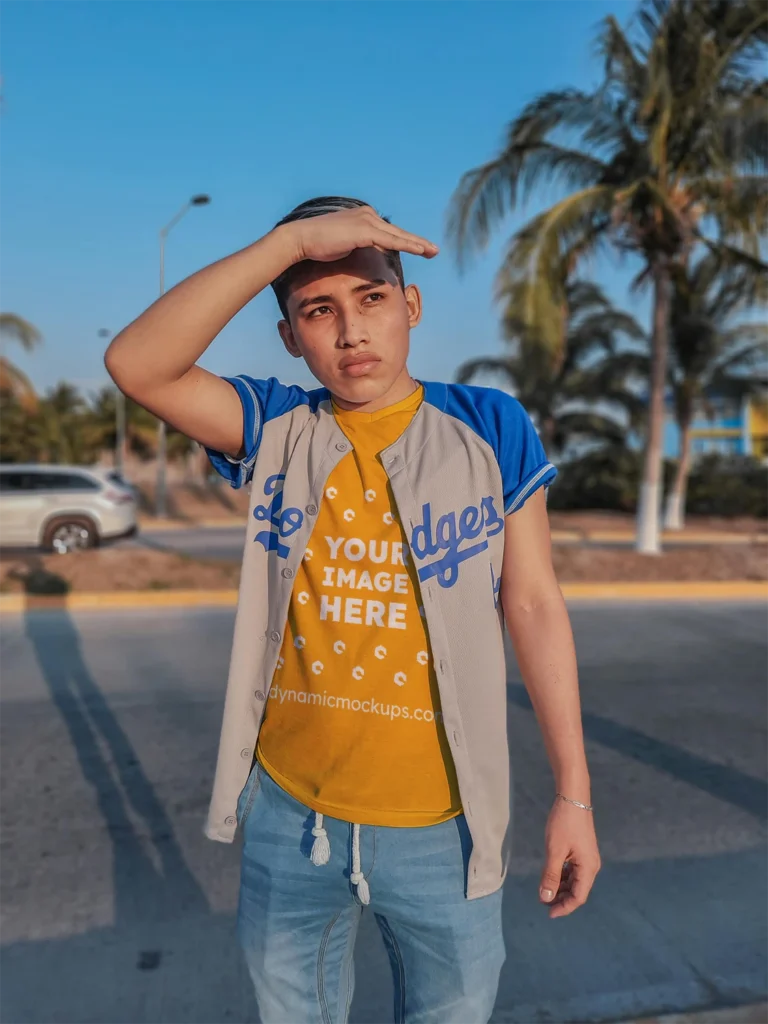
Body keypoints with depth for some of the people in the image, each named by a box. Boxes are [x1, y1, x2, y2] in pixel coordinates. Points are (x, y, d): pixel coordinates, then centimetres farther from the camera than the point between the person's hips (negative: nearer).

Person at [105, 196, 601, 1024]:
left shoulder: (489, 428, -7)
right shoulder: (273, 431, -4)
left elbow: (533, 605, -5)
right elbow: (135, 364, -19)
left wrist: (573, 794, -4)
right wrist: (291, 238, -24)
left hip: (441, 823, -1)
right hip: (287, 810, 2)